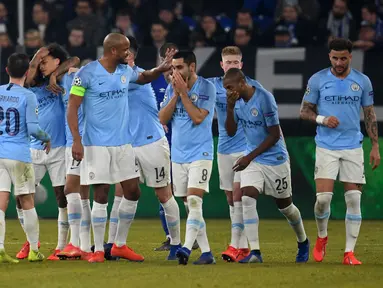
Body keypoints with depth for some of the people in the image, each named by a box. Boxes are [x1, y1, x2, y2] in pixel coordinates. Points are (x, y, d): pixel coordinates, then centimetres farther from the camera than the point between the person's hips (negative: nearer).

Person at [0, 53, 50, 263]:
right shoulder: (28, 96, -8)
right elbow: (33, 128, -12)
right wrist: (46, 138, 7)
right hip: (19, 154, -3)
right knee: (27, 202, 8)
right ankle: (34, 250, 14)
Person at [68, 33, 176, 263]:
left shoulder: (125, 71, 6)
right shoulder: (87, 73, -12)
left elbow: (143, 78, 29)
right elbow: (72, 108, -11)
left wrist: (162, 69, 9)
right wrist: (77, 140, -20)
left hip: (123, 142, 6)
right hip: (97, 144, -6)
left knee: (133, 192, 5)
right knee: (101, 195, -5)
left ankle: (120, 245, 18)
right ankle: (99, 250, 4)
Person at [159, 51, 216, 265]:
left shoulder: (206, 87, -8)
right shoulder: (172, 88, 8)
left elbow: (198, 118, -17)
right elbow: (162, 119, 1)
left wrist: (183, 92, -14)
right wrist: (176, 94, -8)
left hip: (200, 154, -6)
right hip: (178, 156, 6)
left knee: (194, 201, -19)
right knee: (190, 206, 5)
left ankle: (187, 248, -30)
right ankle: (206, 253, 9)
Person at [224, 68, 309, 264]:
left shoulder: (264, 99, -22)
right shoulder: (237, 101, -1)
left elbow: (274, 135, -20)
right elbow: (231, 132, 0)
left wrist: (250, 157, -21)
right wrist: (230, 107, -15)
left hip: (275, 159, -5)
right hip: (251, 160, 5)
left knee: (285, 205, 10)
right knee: (247, 199, -16)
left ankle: (303, 242, 36)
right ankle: (254, 252, -18)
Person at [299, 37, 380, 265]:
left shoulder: (363, 81, 5)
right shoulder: (317, 80, 0)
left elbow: (370, 115, 10)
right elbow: (305, 111, 5)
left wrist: (375, 146, 5)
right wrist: (322, 119, -15)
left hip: (353, 147, 2)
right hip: (326, 147, -1)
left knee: (354, 199, -4)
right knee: (323, 197, -11)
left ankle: (349, 252, 2)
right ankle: (322, 237, 18)